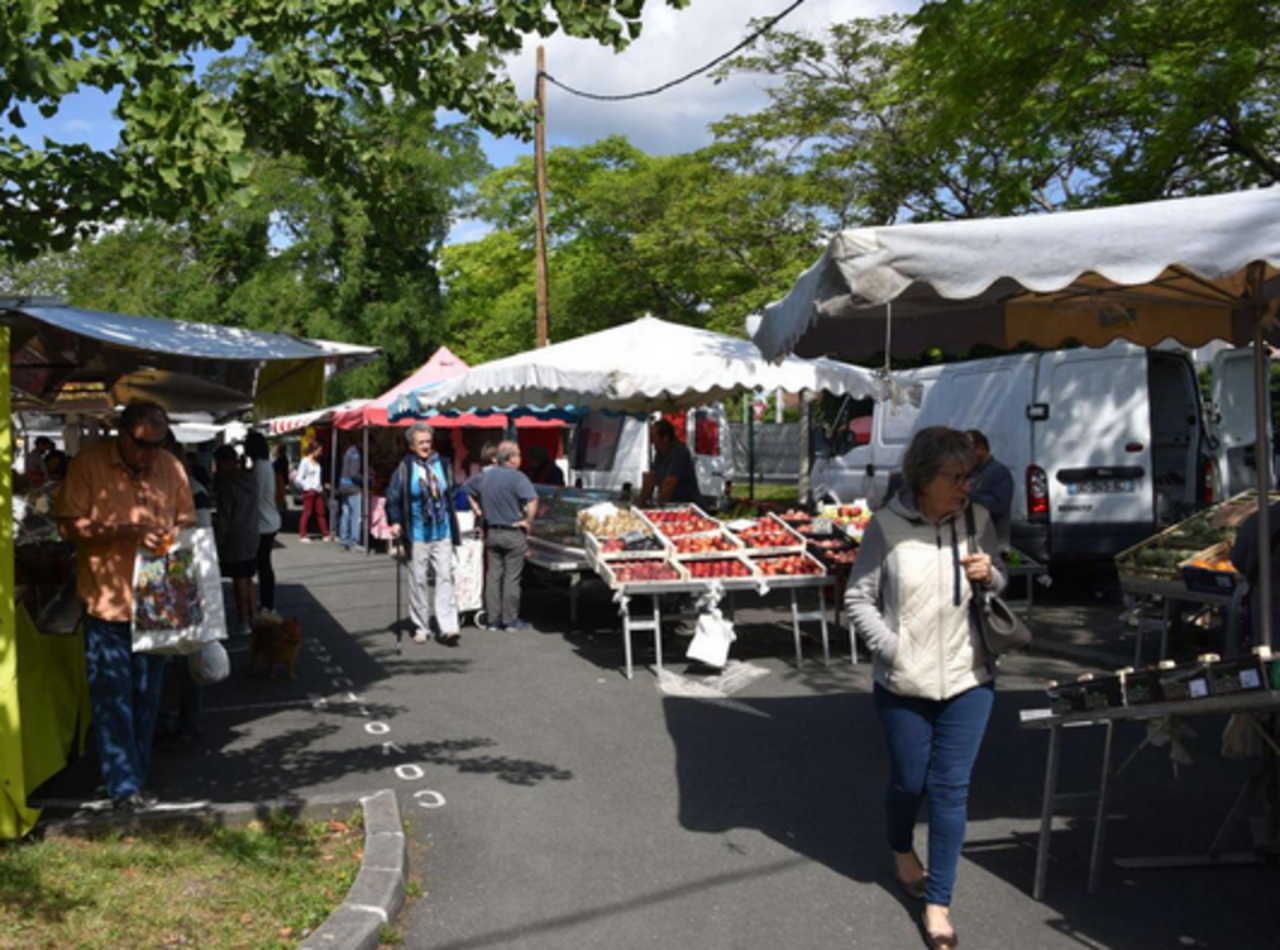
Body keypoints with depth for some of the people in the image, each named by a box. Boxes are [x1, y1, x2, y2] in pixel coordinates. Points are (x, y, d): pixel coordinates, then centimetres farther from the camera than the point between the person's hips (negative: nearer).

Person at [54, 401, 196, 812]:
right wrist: (126, 531, -21)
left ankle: (138, 778, 24)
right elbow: (69, 525, -10)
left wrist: (175, 537, -10)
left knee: (146, 697, 12)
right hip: (107, 600, -4)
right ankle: (124, 787, 5)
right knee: (113, 698, 0)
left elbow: (186, 520, 12)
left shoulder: (171, 468, 3)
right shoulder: (89, 464, -7)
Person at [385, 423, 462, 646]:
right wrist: (395, 522, -15)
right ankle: (421, 626, 18)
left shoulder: (441, 465, 5)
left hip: (442, 533, 2)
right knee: (418, 581, 6)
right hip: (417, 535, -2)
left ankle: (448, 627, -6)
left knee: (445, 577, -4)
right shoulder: (404, 468, -7)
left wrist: (453, 529, 14)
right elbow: (393, 498, -2)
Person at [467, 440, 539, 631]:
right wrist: (528, 521, -15)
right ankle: (511, 620, 7)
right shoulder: (517, 477, -15)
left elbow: (468, 489, 21)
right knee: (512, 578, 1)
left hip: (492, 532, 6)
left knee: (493, 576, 10)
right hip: (513, 533, -6)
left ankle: (493, 619, 13)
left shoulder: (485, 476, 6)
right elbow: (532, 500, -27)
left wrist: (479, 510, 19)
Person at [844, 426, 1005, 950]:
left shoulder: (977, 521, -3)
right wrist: (893, 648, -14)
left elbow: (999, 590, 11)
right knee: (908, 781, 14)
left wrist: (990, 576, -11)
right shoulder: (887, 526, -12)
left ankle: (938, 902, 19)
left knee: (951, 788, 5)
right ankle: (901, 850, 47)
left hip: (967, 679, 2)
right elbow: (858, 599, -5)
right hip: (903, 683, -2)